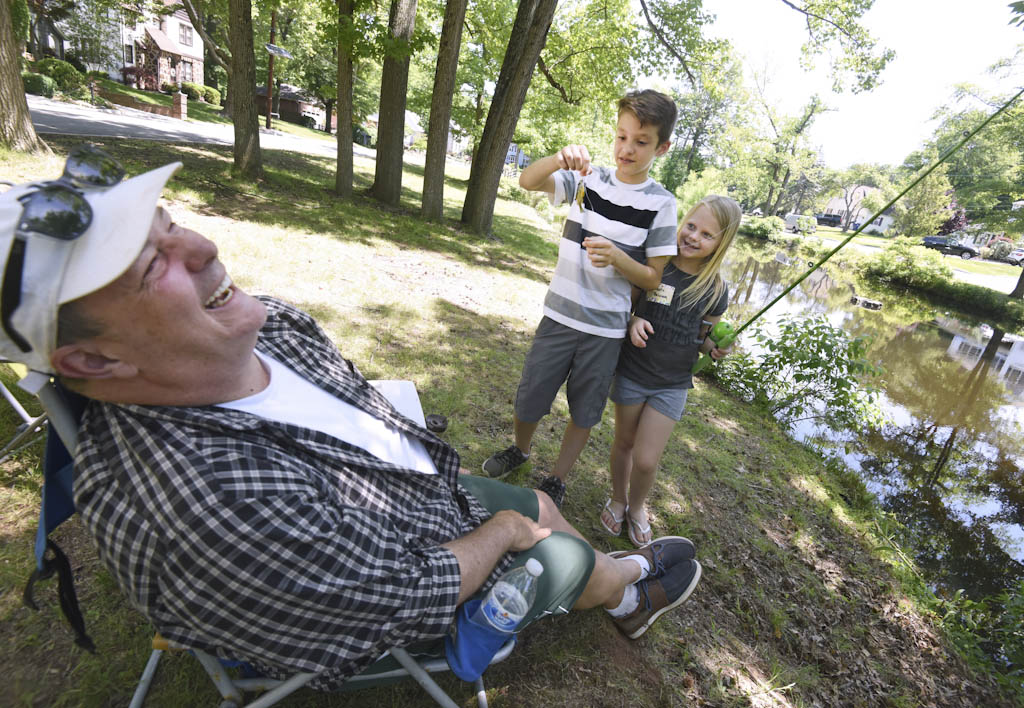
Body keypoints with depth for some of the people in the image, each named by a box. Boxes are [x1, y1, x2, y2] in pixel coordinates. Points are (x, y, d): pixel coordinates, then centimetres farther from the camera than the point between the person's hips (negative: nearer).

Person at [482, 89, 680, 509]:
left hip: (606, 329, -1)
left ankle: (557, 481, 36)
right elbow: (527, 181, -12)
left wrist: (617, 257, -23)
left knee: (584, 414, 13)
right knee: (528, 402, 10)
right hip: (560, 315, 1)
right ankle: (521, 449, 43)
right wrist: (559, 158, -31)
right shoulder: (587, 179, 0)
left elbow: (653, 279, -5)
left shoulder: (660, 204, -6)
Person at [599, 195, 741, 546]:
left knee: (646, 460, 0)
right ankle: (617, 499, 44)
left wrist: (716, 348, -14)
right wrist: (633, 322, -20)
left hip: (672, 384, 0)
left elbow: (703, 337, 8)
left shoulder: (715, 290, -5)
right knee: (624, 442, 16)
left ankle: (636, 507, 33)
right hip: (632, 372, 0)